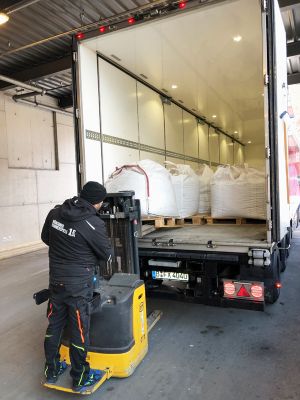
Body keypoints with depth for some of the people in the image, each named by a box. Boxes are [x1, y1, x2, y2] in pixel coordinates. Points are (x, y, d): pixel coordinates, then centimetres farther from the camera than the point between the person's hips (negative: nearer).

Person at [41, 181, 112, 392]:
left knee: (54, 325, 19)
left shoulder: (55, 212, -4)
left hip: (56, 280, 6)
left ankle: (51, 370, 38)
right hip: (78, 283, -6)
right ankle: (80, 378, 27)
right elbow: (107, 254, -7)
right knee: (79, 330, 9)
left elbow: (45, 238, 13)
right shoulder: (94, 223, -21)